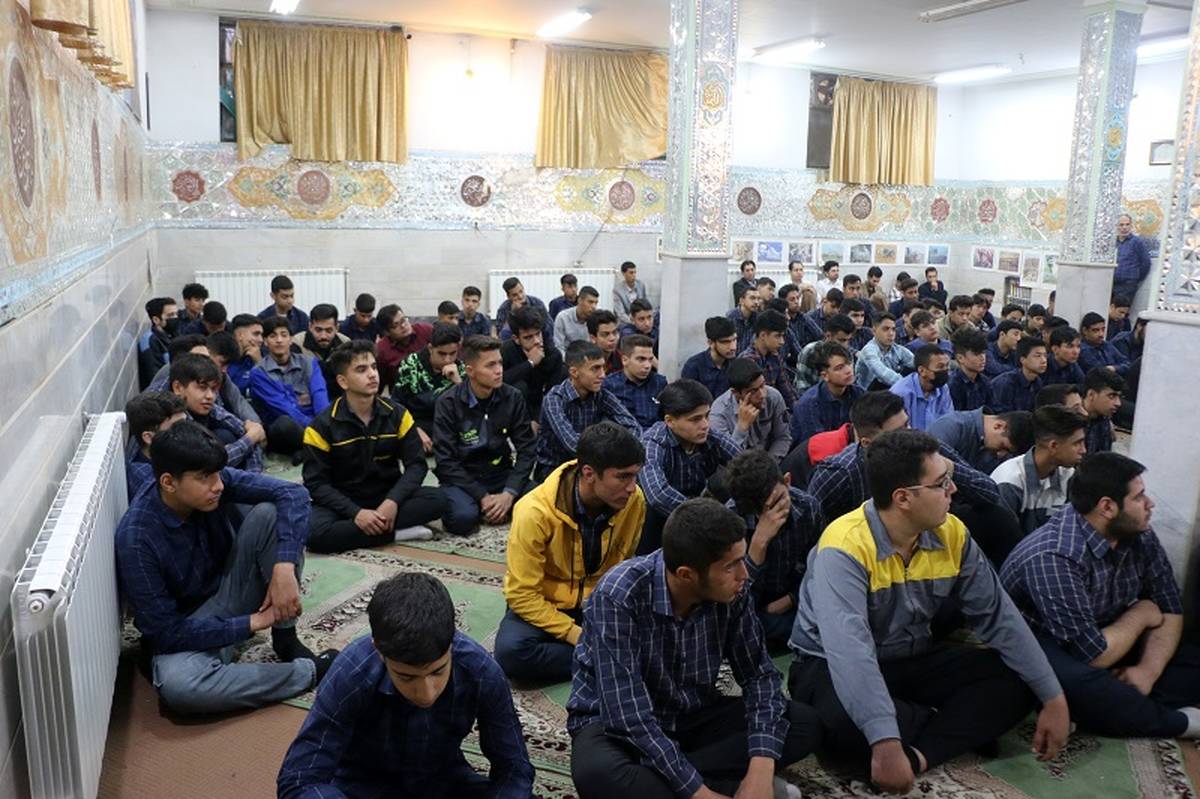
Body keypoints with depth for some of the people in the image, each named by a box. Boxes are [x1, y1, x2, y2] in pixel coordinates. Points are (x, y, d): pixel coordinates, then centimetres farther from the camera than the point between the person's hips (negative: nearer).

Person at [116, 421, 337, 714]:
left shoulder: (215, 482, -17)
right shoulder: (136, 538, -27)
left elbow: (292, 493, -21)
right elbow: (165, 631, -24)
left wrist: (284, 568, -34)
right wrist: (253, 622, -25)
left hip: (232, 589, 4)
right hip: (189, 628, -4)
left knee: (268, 513, -21)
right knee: (176, 684, -38)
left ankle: (285, 638, -11)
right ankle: (309, 671, -20)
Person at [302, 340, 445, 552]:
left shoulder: (397, 414, -3)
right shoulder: (322, 425, -10)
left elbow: (416, 464, -4)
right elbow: (316, 483, -10)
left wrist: (393, 501, -22)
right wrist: (356, 513, -25)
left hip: (387, 498, 2)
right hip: (343, 503, -1)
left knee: (438, 500, -24)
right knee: (314, 533, -34)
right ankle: (395, 531, -23)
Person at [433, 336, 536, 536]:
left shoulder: (513, 398, -2)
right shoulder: (448, 404, -10)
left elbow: (526, 449, -4)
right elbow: (446, 462, -12)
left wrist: (509, 493, -18)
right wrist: (482, 497, -20)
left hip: (501, 476, 3)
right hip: (463, 479, -3)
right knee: (463, 518, -33)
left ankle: (490, 509, -1)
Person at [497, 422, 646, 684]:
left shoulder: (634, 501, -15)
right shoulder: (534, 512, -26)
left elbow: (626, 563, 4)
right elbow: (522, 594, -19)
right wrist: (573, 633, -25)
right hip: (542, 606, -2)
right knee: (511, 652, -32)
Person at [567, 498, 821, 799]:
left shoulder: (732, 591, -14)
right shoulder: (619, 597, -30)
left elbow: (758, 673, -7)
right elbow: (629, 716, -31)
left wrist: (761, 769, -23)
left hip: (691, 717, 6)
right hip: (615, 723, -5)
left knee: (804, 723, -14)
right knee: (598, 774, -39)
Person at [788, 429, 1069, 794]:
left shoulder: (952, 534, -7)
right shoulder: (845, 548, -30)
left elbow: (998, 616, -2)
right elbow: (850, 651, -40)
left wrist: (1053, 698, -5)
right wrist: (886, 743, -48)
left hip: (913, 659, 6)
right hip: (832, 667, -6)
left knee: (1015, 682, -9)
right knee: (845, 719, -39)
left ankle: (918, 754, -22)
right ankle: (960, 724, -10)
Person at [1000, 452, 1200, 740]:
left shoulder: (1138, 534, -6)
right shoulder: (1054, 558, -31)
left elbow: (1169, 609, 1)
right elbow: (1092, 655, -30)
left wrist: (1148, 670, -18)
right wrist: (1141, 615, -12)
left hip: (1104, 636, 7)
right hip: (1040, 645, -7)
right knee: (1080, 684, -37)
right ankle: (1174, 722, -12)